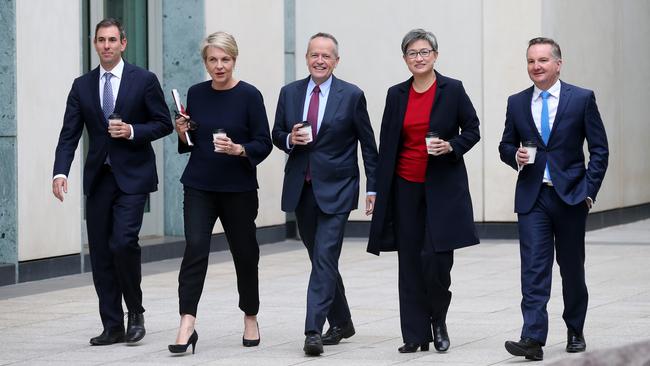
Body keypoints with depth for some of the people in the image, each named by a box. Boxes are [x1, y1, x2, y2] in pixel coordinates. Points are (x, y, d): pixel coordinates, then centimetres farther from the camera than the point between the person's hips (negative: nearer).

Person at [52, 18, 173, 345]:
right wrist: (60, 171, -11)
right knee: (100, 253, 4)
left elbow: (164, 123, 2)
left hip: (132, 176, -4)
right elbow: (69, 134, 3)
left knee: (123, 242, -18)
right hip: (98, 178, 4)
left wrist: (133, 131, -15)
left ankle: (135, 312, 4)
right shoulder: (82, 85, 8)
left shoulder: (144, 80, 0)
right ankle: (113, 327, 11)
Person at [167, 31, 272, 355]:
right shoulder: (196, 94, 4)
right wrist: (183, 133, -7)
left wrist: (238, 149, -24)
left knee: (245, 252, 9)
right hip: (199, 186, 2)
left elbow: (264, 144, -7)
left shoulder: (249, 95, -7)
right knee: (195, 248, -13)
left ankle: (250, 319, 29)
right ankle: (187, 325, -18)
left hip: (238, 188, -2)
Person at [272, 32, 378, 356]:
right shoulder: (289, 93, 7)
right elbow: (277, 135, 13)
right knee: (320, 259, 13)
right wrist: (290, 139, -10)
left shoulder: (351, 96, -3)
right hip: (301, 189, 4)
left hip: (336, 189, -4)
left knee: (325, 257, -13)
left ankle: (313, 330, -17)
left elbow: (367, 144, 1)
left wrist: (373, 188, -1)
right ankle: (341, 322, 29)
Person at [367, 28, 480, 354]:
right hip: (406, 187, 3)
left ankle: (439, 321, 14)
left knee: (436, 259, -11)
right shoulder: (397, 95, 7)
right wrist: (380, 190, 6)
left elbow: (472, 130, 4)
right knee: (410, 262, 4)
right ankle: (416, 334, 10)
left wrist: (451, 146, -16)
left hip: (443, 187, -3)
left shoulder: (453, 90, -2)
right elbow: (386, 144, 9)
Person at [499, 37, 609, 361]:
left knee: (572, 268, 11)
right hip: (532, 198, 1)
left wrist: (589, 189, -8)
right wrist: (516, 156, -9)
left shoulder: (582, 99, -1)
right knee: (534, 268, -10)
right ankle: (533, 338, -16)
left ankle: (575, 331, 27)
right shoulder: (517, 103, 6)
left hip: (570, 196, -1)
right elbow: (506, 145, 14)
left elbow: (599, 148, -1)